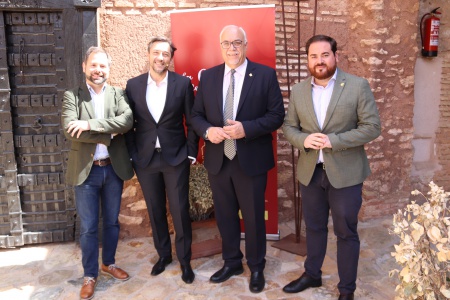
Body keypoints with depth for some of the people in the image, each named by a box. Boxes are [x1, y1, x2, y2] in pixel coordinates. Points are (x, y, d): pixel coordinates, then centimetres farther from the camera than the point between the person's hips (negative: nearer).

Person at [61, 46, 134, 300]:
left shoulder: (119, 94, 4)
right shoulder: (72, 96, 0)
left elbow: (128, 120, -16)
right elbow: (70, 130, -15)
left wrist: (90, 124, -23)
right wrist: (109, 134, -16)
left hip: (114, 168, 2)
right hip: (86, 170, -2)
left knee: (112, 221, 16)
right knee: (88, 227, 7)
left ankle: (109, 263, 36)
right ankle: (90, 275, 24)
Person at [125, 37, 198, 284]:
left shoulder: (183, 83, -3)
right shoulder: (133, 85, 2)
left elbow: (192, 121, 0)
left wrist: (191, 152, -3)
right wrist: (132, 154, 1)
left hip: (176, 157, -2)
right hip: (145, 159, 2)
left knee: (180, 211, 3)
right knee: (155, 211, 14)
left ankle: (184, 260, 22)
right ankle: (163, 254, 34)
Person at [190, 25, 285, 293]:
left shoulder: (266, 75, -5)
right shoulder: (208, 76, 6)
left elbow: (277, 116, -8)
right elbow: (197, 115, 8)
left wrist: (246, 128, -22)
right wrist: (207, 130, -14)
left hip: (251, 160, -3)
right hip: (217, 160, 4)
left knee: (254, 216, 11)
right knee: (225, 215, 16)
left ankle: (257, 267, 33)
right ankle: (232, 262, 38)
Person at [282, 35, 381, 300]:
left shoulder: (358, 86, -8)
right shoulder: (298, 91, 4)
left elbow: (372, 127, -10)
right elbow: (289, 126, 7)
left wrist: (333, 141, -21)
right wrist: (303, 139, -16)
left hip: (345, 173, -3)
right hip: (310, 172, 4)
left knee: (346, 233, 9)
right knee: (314, 228, 19)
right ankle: (312, 275, 39)